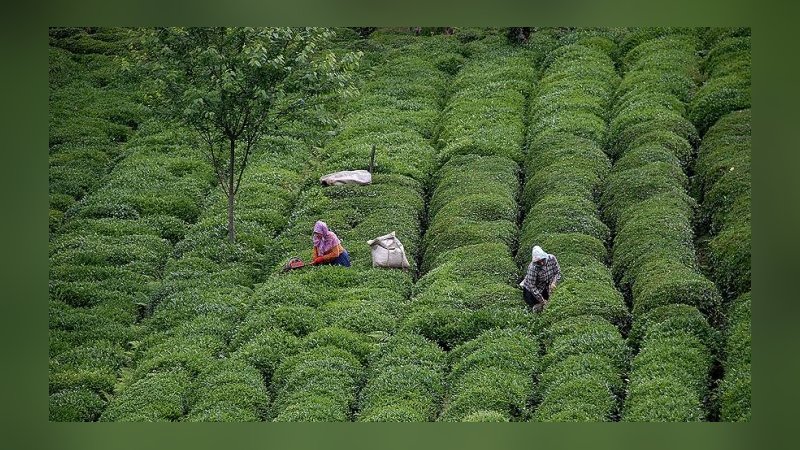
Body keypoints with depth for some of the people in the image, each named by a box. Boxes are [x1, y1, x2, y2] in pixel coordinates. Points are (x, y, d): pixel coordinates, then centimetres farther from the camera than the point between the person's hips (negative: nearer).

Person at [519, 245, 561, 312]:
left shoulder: (552, 259, -24)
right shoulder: (533, 268, -36)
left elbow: (558, 272, -9)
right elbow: (532, 286, -29)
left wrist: (554, 283, -28)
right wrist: (542, 300, -27)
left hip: (546, 286, 4)